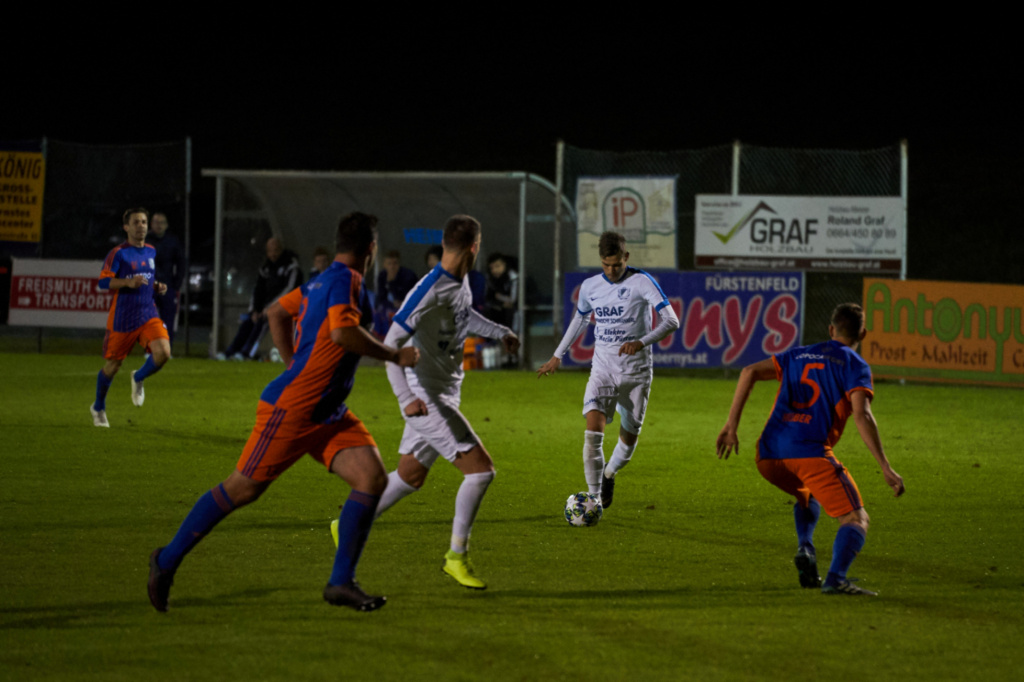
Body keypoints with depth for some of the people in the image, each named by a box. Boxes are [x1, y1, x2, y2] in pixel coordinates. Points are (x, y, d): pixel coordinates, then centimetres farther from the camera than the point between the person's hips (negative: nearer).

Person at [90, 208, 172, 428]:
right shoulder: (118, 253, -8)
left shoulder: (151, 252, 10)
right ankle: (98, 408, 29)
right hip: (122, 317, -4)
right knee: (113, 364, 5)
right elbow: (103, 281, -13)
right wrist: (128, 282, -26)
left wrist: (157, 287, 5)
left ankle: (139, 378, 13)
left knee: (163, 353, -19)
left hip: (148, 314, 4)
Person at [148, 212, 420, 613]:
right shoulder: (346, 281, -15)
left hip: (329, 414, 9)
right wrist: (394, 356, -21)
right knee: (242, 489, -1)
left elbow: (277, 312, 25)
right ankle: (168, 560, 14)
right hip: (291, 410, -9)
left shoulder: (323, 281, 13)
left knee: (373, 477, -6)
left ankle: (341, 582, -3)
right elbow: (342, 332, -31)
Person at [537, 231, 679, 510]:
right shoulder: (590, 286, 5)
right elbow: (580, 319, 25)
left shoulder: (642, 282, -10)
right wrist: (558, 355, 30)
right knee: (593, 431, -18)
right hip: (602, 369, 2)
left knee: (629, 436, 7)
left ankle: (609, 474, 39)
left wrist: (642, 342, -31)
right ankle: (595, 497, -13)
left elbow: (671, 321, -16)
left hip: (636, 372, -2)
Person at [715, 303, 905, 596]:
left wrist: (732, 425, 13)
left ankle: (805, 549, 7)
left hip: (768, 454, 5)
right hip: (811, 451, -5)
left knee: (808, 497, 35)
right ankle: (836, 578, -27)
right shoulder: (855, 366, 9)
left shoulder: (799, 355, 24)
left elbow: (750, 372, 14)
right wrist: (886, 468, -10)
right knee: (856, 520, -1)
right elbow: (861, 415, -7)